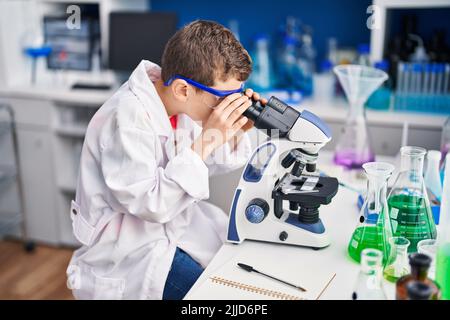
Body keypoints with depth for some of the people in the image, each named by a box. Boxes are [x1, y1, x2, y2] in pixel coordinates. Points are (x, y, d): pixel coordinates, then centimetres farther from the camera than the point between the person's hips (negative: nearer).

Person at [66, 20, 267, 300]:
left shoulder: (181, 103, -6)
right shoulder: (127, 118, -29)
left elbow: (208, 164, 8)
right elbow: (151, 205, -31)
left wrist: (236, 131, -11)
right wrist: (206, 140, -33)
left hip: (172, 218, 8)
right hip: (130, 249, -7)